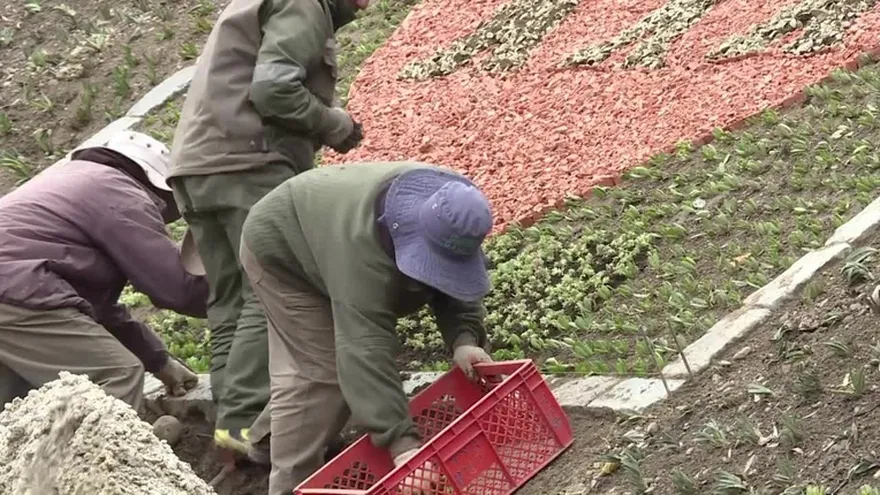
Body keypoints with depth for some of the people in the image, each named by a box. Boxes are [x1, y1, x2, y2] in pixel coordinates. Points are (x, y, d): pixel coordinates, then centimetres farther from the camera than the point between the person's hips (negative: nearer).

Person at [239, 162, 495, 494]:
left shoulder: (451, 222, -23)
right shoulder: (364, 246, -47)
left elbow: (454, 287, -10)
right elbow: (366, 349, -51)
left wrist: (464, 339, -32)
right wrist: (402, 441, -57)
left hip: (324, 245, 8)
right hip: (280, 249, -8)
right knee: (317, 373, -16)